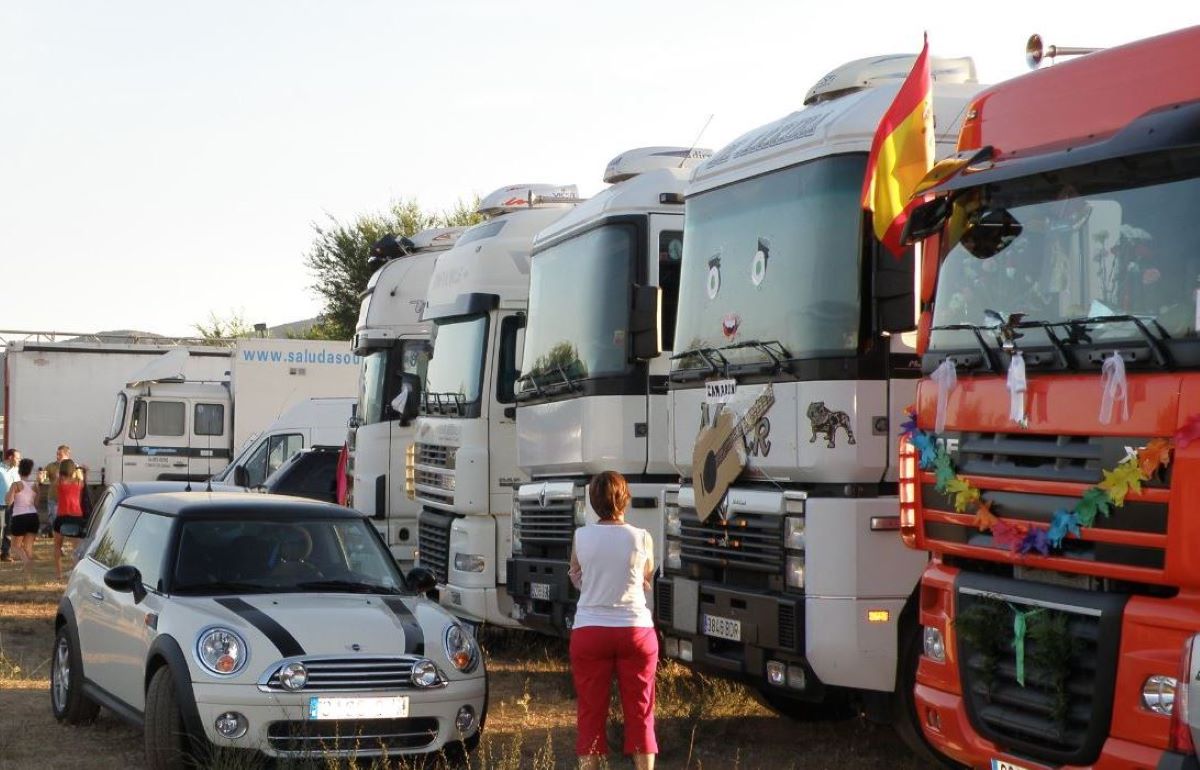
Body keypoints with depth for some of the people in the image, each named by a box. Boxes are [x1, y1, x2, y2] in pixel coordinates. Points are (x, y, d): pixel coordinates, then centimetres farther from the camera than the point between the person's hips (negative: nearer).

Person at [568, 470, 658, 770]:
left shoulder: (581, 537, -4)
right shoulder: (641, 538, -5)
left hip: (589, 631, 0)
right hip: (635, 630, 0)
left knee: (591, 714, 6)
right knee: (640, 714, 8)